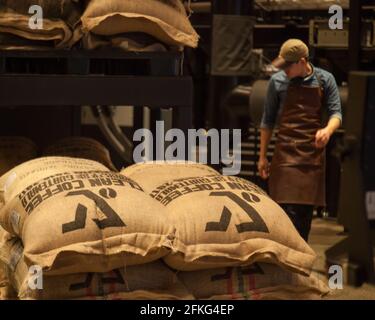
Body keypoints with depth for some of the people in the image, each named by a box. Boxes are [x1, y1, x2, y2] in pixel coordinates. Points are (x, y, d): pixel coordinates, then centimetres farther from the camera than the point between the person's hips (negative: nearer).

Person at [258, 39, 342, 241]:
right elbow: (268, 121, 8)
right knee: (288, 208, -11)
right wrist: (262, 156, 9)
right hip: (286, 154, -2)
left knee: (307, 209, 6)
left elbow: (336, 113, 3)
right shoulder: (278, 81, 2)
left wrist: (328, 129, -21)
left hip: (314, 154, 2)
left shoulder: (325, 80, 4)